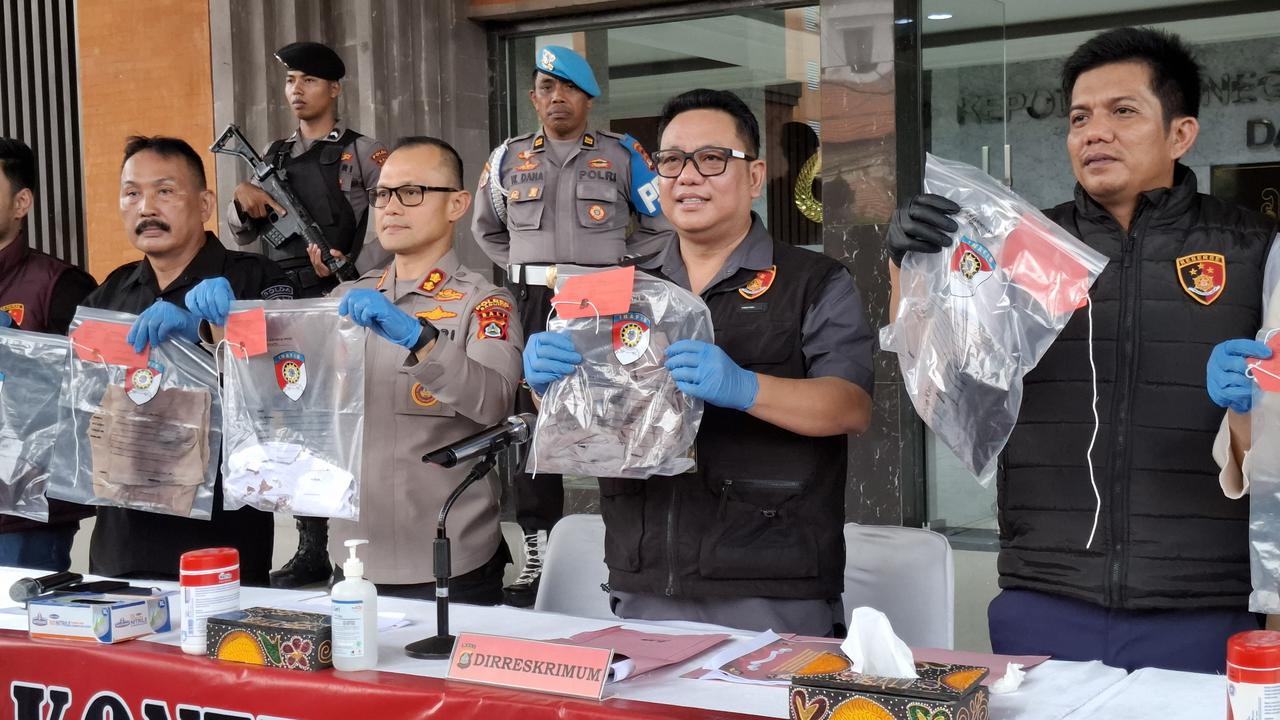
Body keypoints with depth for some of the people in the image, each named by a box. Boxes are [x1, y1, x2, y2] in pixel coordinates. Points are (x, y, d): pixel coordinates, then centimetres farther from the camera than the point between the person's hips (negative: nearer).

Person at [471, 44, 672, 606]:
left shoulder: (620, 156, 4)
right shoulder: (509, 159, 12)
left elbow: (661, 222, 11)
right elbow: (487, 228, 26)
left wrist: (616, 262, 3)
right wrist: (520, 267, 12)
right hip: (532, 306, 2)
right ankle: (537, 551, 9)